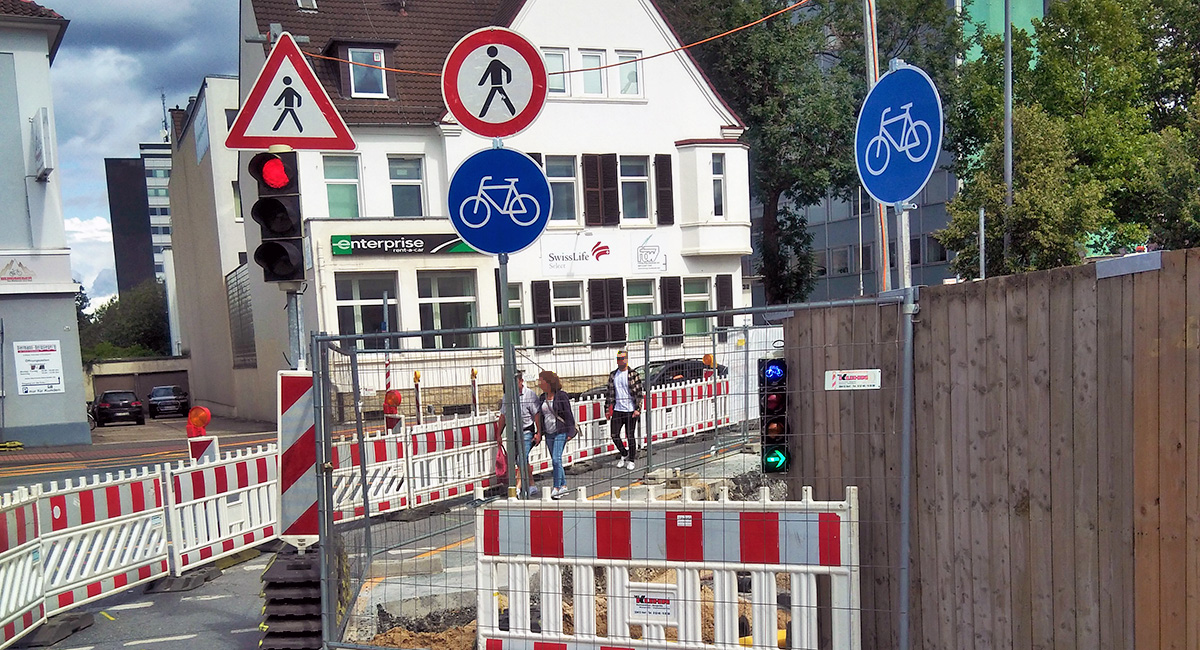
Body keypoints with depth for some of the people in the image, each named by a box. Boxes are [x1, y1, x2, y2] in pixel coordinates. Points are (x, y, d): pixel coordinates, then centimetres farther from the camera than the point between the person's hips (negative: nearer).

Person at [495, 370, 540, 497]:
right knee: (523, 462, 12)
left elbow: (537, 415, -10)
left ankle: (518, 487, -19)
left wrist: (538, 433, -13)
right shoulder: (507, 396, 8)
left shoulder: (530, 395, -9)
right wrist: (499, 434, 17)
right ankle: (532, 486, 22)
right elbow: (503, 416, 17)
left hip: (526, 432, -6)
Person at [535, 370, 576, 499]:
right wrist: (539, 432, 13)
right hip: (549, 434, 7)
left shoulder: (561, 396, -8)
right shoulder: (542, 397, 10)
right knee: (555, 461, 9)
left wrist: (570, 433, -12)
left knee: (556, 459, -14)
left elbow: (568, 415, -8)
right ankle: (563, 485, 19)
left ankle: (556, 488, -10)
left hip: (560, 432, -7)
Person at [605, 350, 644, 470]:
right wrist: (607, 409, 12)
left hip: (630, 411, -4)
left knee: (630, 436, 3)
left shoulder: (633, 374, -5)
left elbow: (638, 393, -6)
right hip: (617, 410, 5)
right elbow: (609, 393, 16)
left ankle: (631, 460, 17)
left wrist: (638, 409, -13)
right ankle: (624, 454, 27)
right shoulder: (613, 375, 10)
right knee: (614, 435, 4)